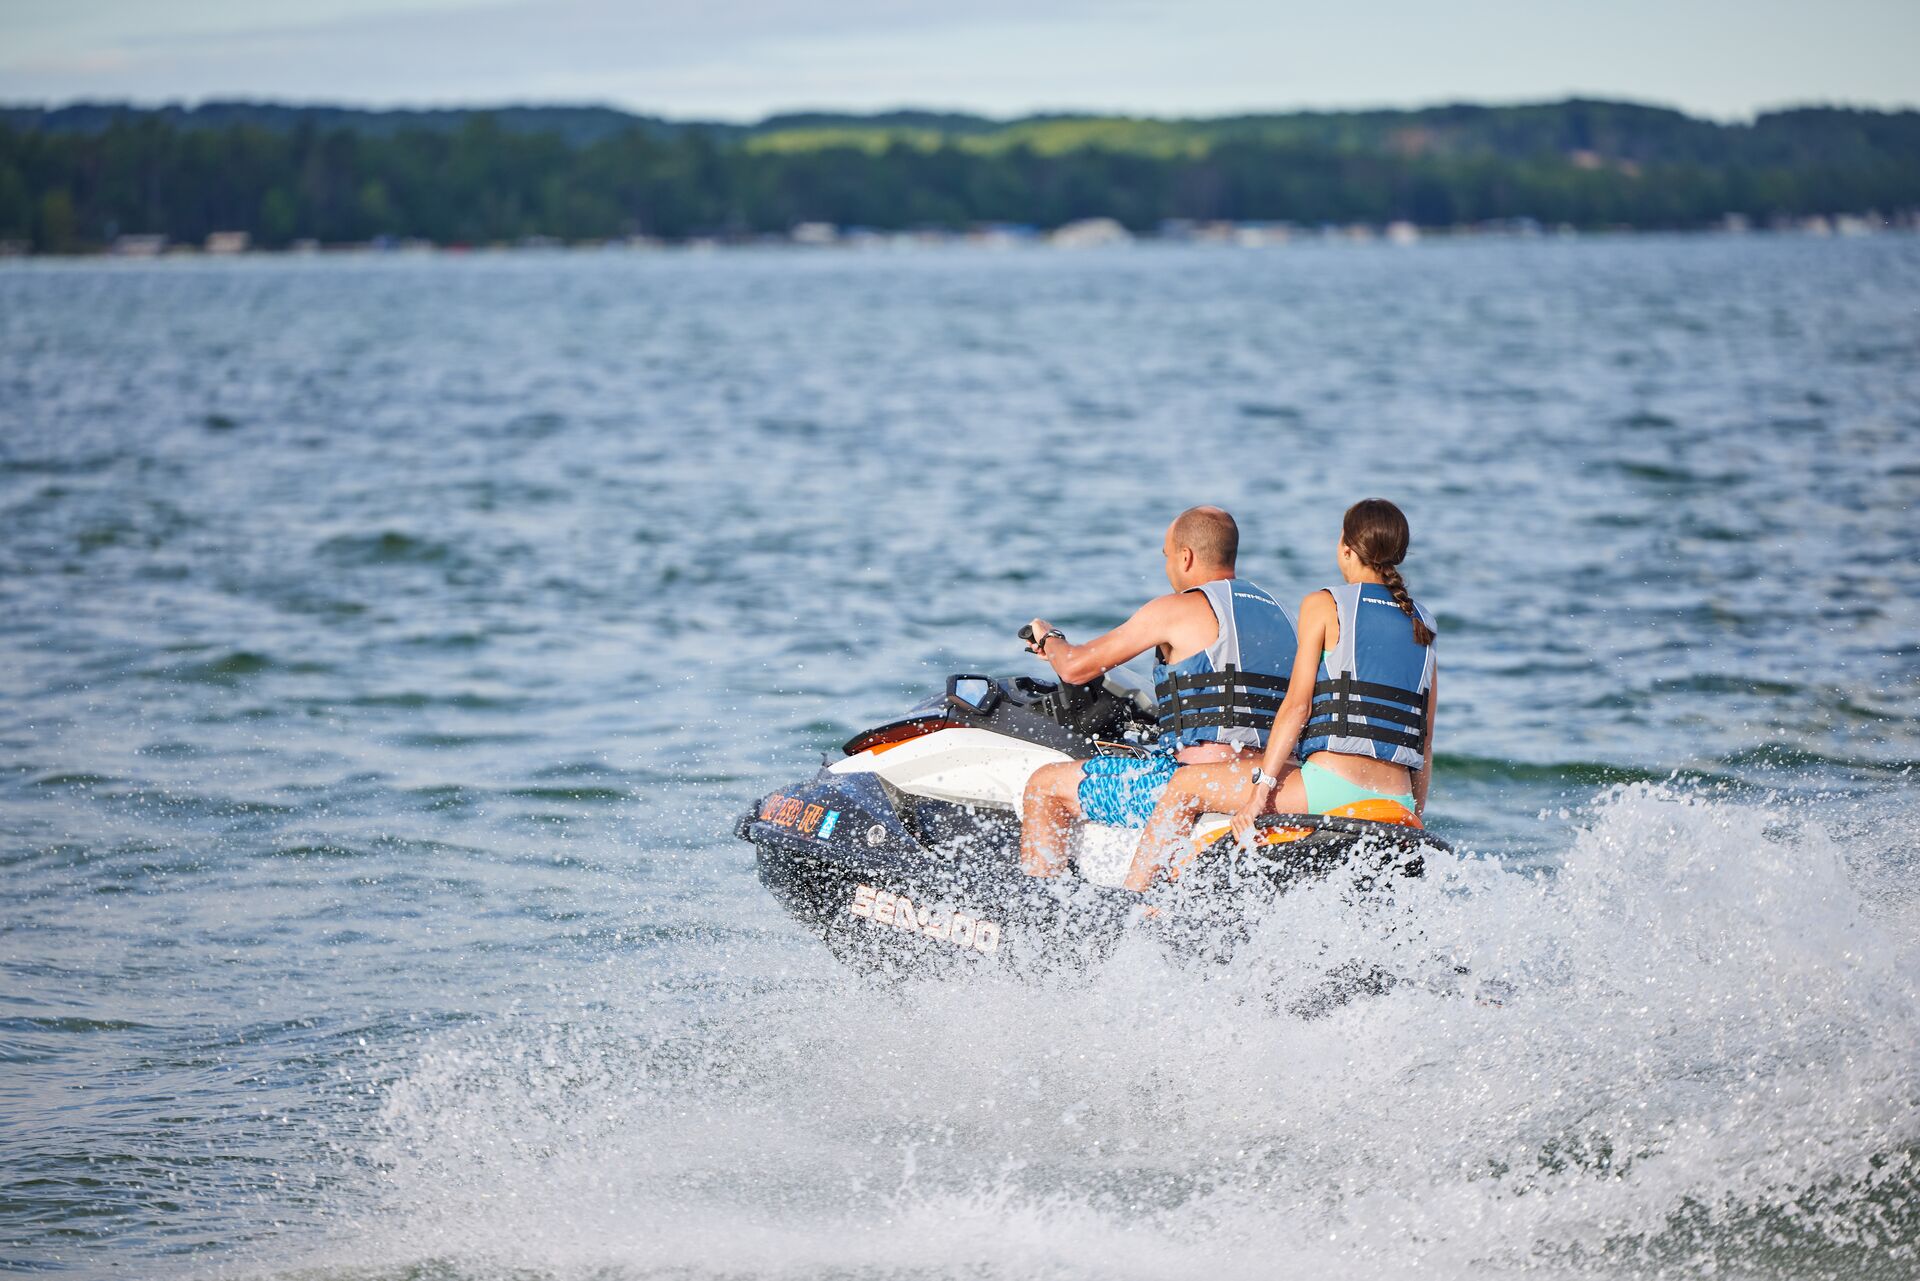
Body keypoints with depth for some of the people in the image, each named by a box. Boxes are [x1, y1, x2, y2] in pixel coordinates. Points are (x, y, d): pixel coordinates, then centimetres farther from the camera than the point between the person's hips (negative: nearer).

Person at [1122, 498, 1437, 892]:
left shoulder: (1324, 605, 2)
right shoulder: (1422, 624, 17)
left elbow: (1296, 705, -7)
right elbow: (1426, 741, 18)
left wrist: (1260, 792, -8)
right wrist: (1417, 816, 25)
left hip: (1333, 783, -6)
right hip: (1397, 807, 6)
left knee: (1186, 784, 7)